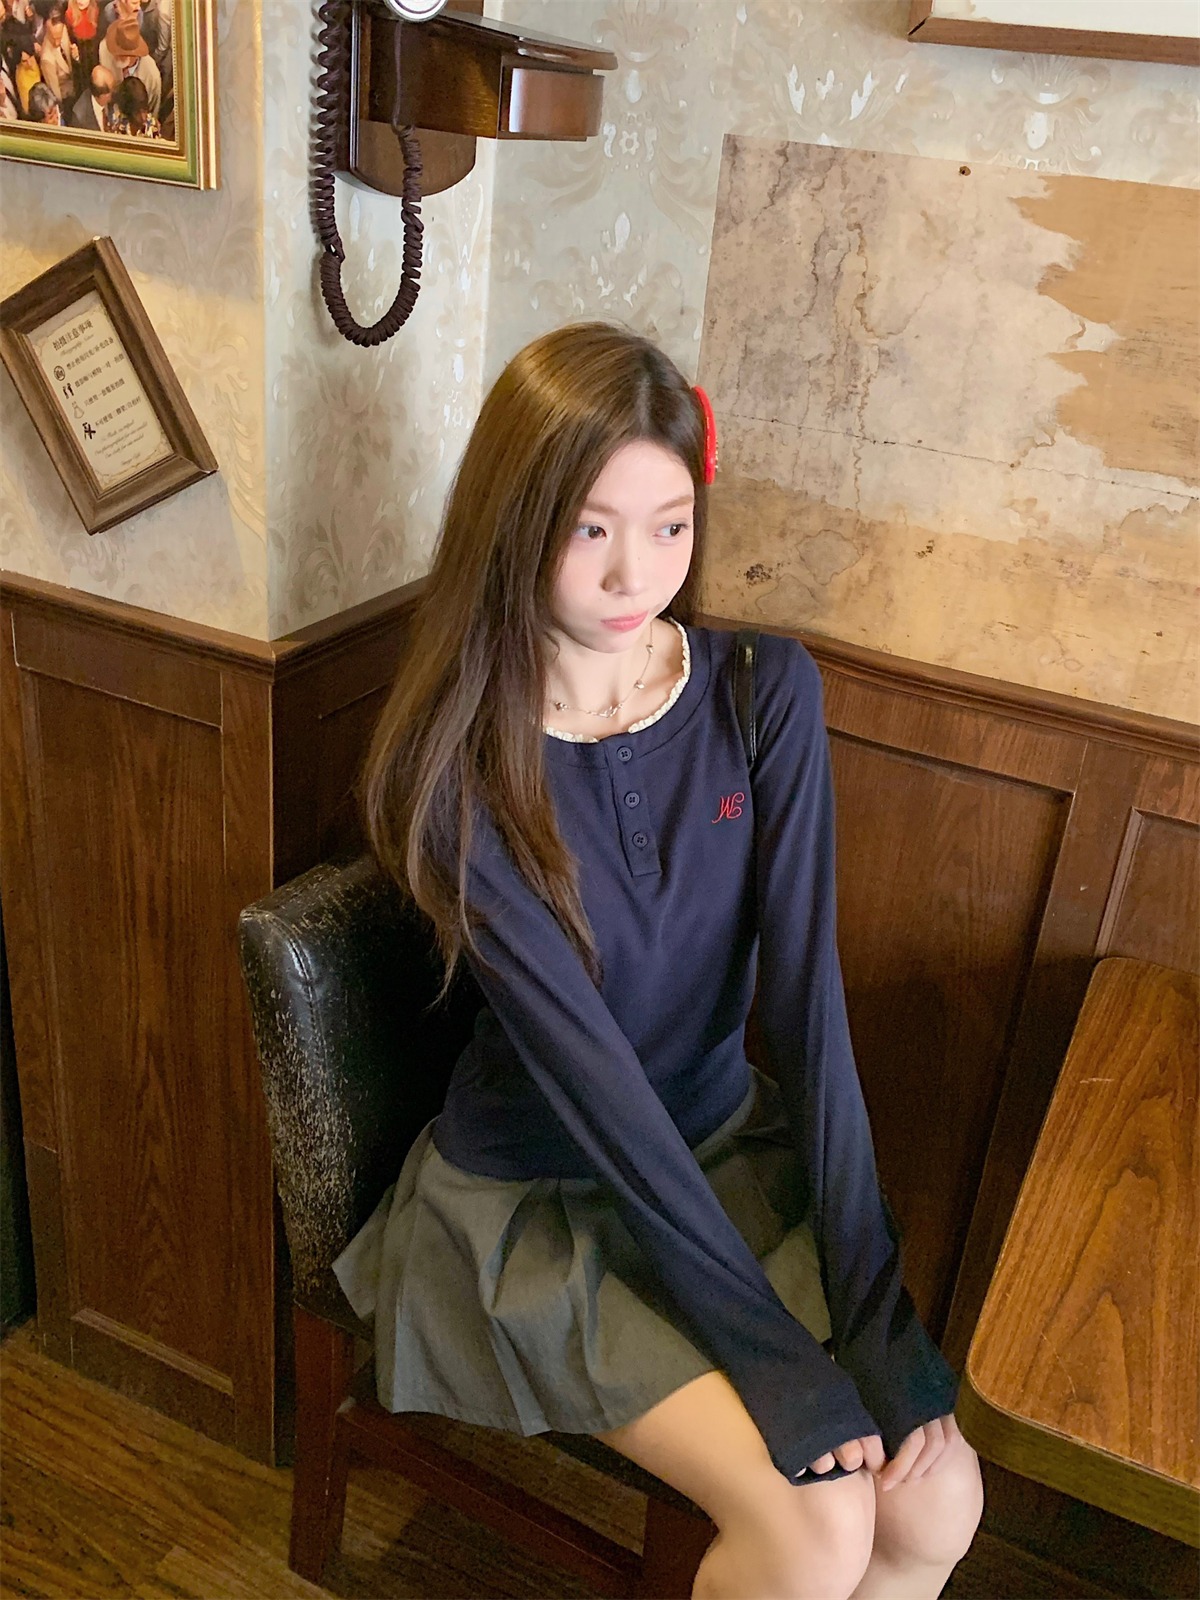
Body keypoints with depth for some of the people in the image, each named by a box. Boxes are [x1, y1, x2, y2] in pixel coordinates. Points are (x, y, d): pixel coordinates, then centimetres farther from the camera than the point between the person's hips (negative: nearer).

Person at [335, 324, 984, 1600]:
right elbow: (585, 1065, -21)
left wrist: (873, 1303, -16)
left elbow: (805, 992, -12)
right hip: (534, 1203, -3)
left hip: (733, 1151, 4)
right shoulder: (458, 764, -18)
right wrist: (775, 1349, -21)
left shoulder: (766, 694, -8)